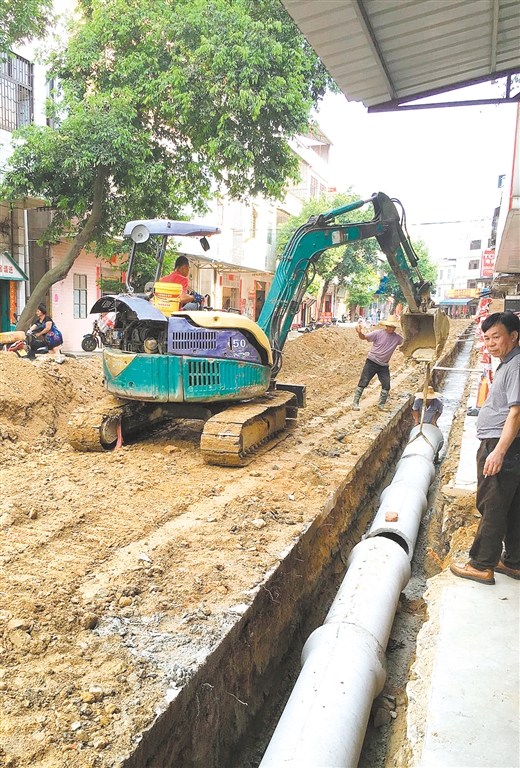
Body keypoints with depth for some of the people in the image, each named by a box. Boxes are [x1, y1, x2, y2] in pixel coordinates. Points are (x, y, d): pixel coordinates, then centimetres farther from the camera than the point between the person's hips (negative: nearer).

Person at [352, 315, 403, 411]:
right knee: (363, 382, -3)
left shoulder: (397, 337, -1)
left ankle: (381, 405, 19)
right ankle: (355, 402, 5)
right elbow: (364, 337, -13)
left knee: (386, 385, 3)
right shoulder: (378, 333, -11)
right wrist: (359, 332, -35)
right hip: (372, 362, -4)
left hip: (384, 365, 4)